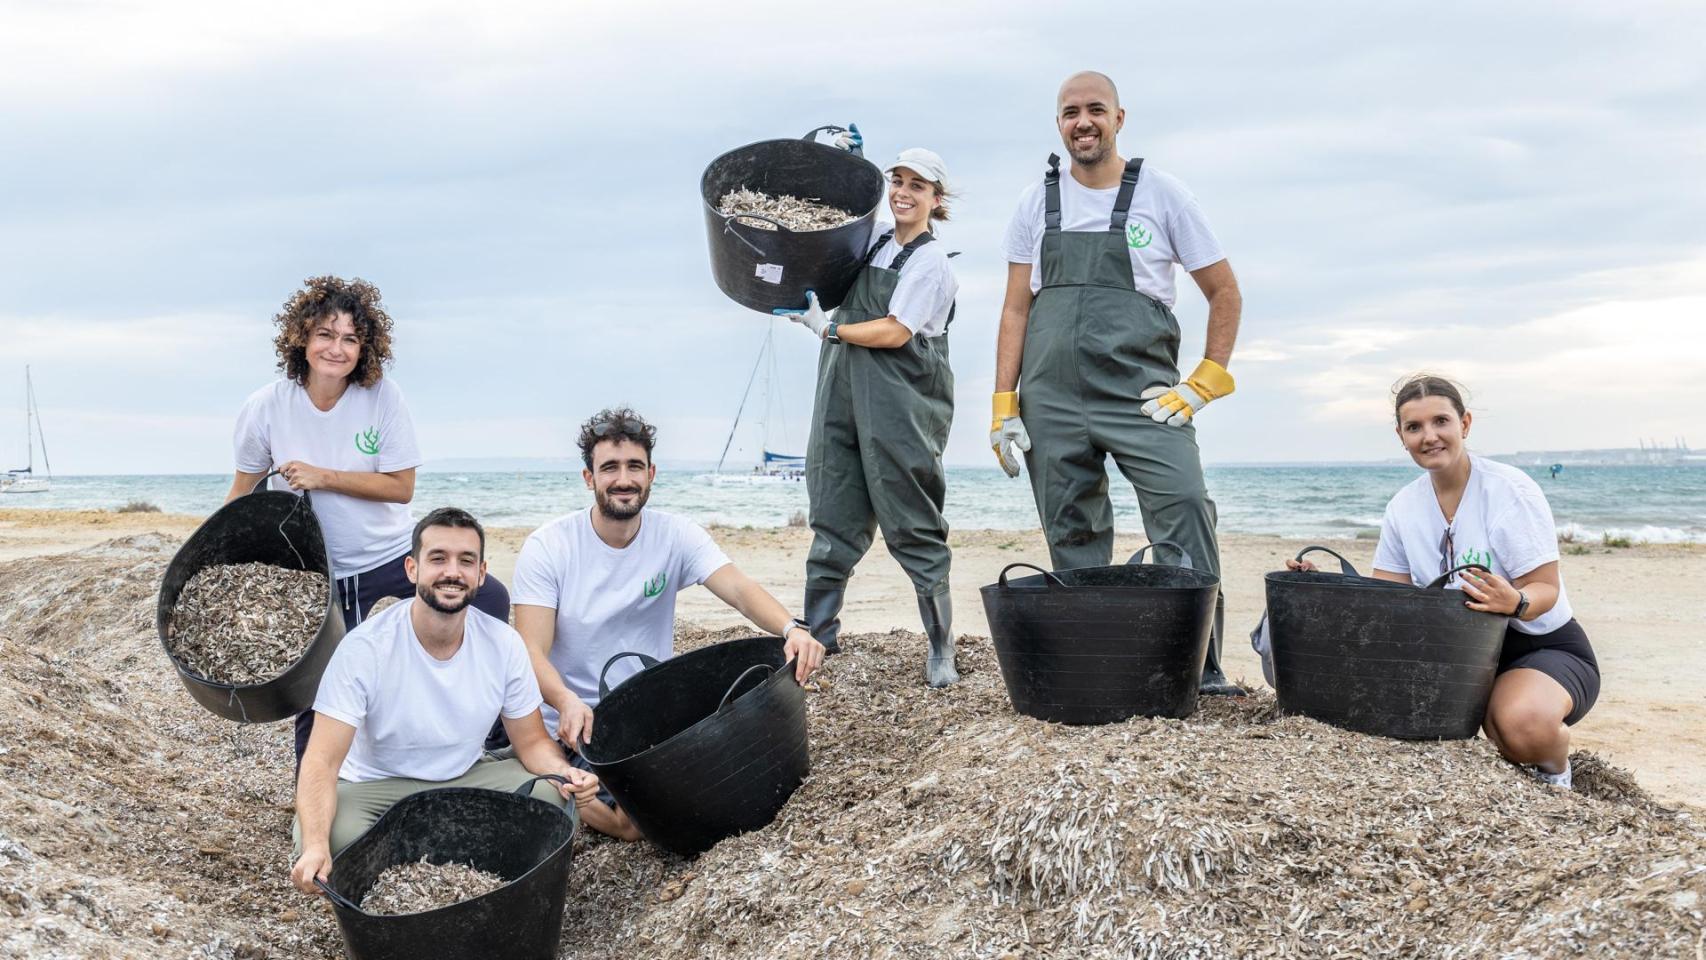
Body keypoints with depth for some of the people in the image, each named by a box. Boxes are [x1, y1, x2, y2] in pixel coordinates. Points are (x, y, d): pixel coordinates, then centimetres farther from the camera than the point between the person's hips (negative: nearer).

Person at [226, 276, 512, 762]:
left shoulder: (382, 397, -12)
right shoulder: (265, 408, -10)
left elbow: (401, 487, -12)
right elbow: (242, 492, 3)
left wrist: (323, 477, -21)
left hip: (393, 554, 0)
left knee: (490, 600, -18)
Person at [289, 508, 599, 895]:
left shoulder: (504, 643, -10)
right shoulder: (364, 648, -22)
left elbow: (532, 741, -2)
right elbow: (322, 761, -26)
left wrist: (566, 774, -26)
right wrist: (314, 846, -43)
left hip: (465, 777, 3)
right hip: (374, 787, -3)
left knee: (553, 796, -22)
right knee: (333, 838, -35)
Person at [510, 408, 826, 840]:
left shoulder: (677, 536, -5)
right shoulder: (547, 548, -12)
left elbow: (739, 589, -20)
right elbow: (533, 651, -18)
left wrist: (791, 628, -42)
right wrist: (567, 702, -40)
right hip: (579, 723, -3)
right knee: (636, 821, -21)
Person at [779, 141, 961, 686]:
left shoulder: (930, 262, -5)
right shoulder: (872, 245, 16)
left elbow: (895, 333, -13)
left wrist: (827, 329, -7)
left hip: (899, 405, -7)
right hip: (843, 398, 7)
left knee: (914, 528, -3)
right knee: (833, 520, 6)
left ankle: (941, 649, 5)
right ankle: (816, 635, 11)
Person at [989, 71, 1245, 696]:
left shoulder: (1160, 195, 5)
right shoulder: (1037, 203, 11)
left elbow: (1225, 294, 9)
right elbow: (1015, 310, 11)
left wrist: (1203, 385, -1)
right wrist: (1003, 406, 3)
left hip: (1141, 394, -2)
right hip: (1050, 398, 3)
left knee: (1185, 508, -19)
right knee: (1073, 539, 5)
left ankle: (1202, 668, -12)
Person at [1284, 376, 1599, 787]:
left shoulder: (1509, 490, -15)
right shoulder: (1402, 508, 1)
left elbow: (1546, 588, -19)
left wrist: (1516, 602, -42)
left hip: (1544, 648, -5)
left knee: (1524, 722, -38)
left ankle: (1554, 773, 0)